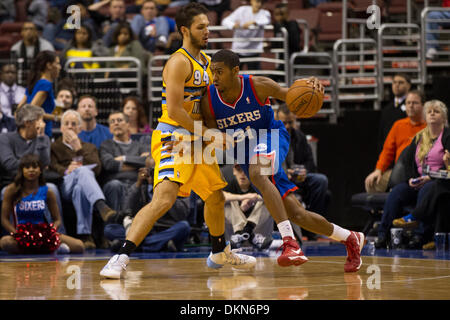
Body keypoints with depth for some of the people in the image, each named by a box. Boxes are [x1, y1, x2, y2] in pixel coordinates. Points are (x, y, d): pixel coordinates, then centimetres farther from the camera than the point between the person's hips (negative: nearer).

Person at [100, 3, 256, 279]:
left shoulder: (206, 62, 14)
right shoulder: (179, 62, -15)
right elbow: (173, 110, -21)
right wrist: (207, 133, -16)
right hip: (173, 139, -9)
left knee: (216, 197, 21)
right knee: (164, 199, -25)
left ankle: (220, 253, 43)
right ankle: (122, 257, -26)